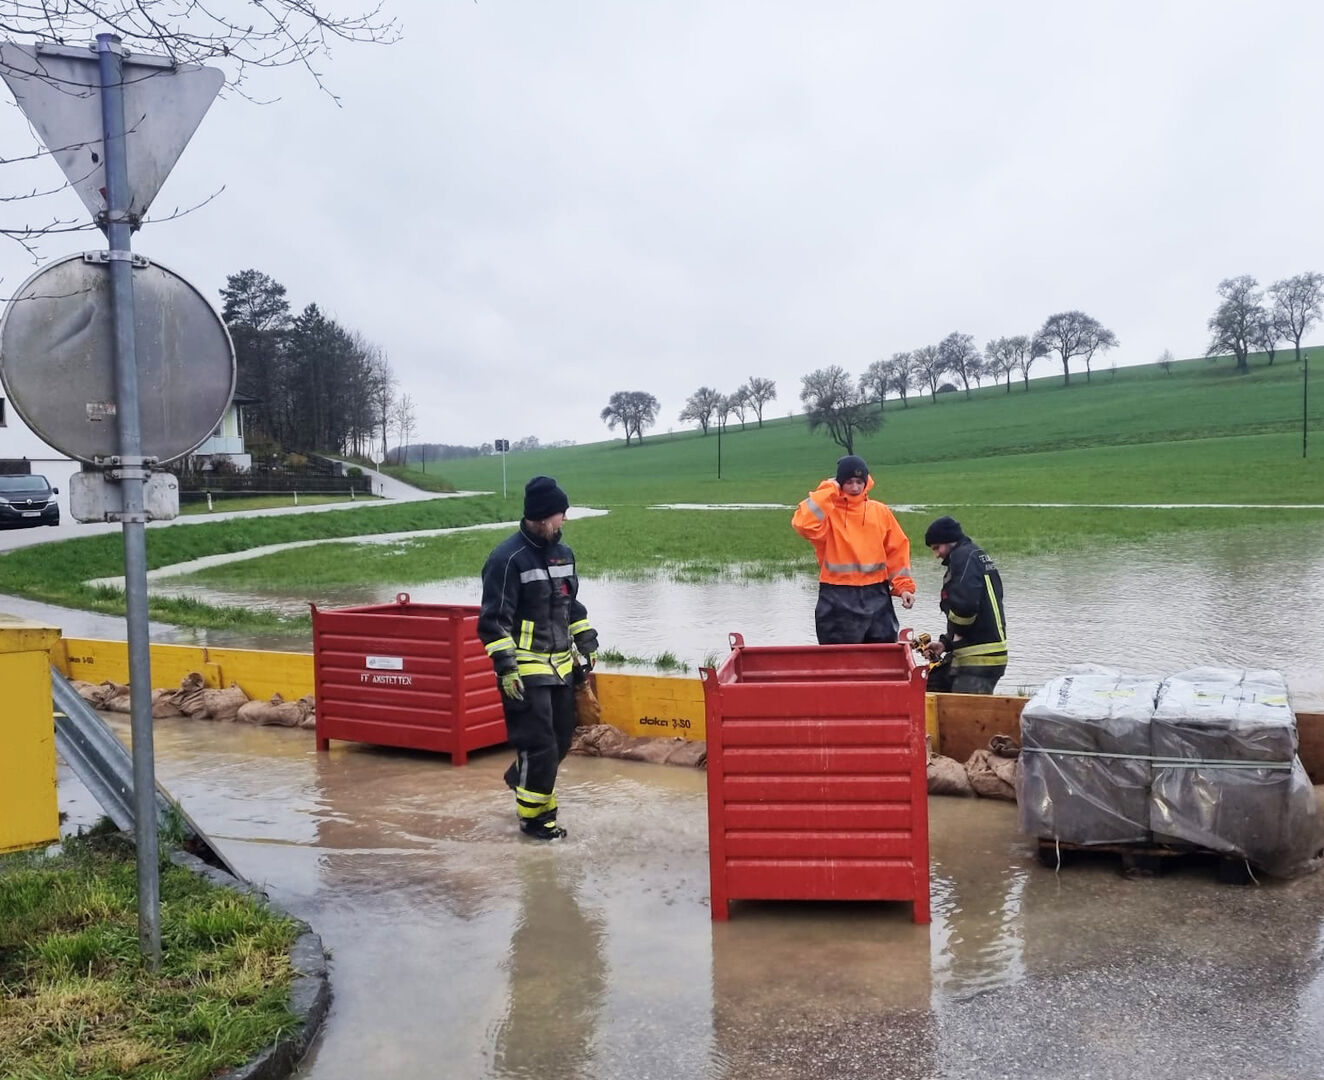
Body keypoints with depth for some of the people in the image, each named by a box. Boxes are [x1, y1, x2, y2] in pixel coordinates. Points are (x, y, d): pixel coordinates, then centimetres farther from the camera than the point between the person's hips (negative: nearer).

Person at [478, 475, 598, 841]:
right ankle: (534, 816, 10)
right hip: (525, 669, -8)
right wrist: (505, 667, -21)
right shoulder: (508, 558, -16)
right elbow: (494, 619, -17)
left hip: (560, 665, 8)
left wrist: (587, 644, 20)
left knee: (561, 738, 14)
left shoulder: (563, 553, 9)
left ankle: (520, 777, 40)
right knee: (539, 744, -6)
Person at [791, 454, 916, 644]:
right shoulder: (826, 511, -1)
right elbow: (803, 523, -23)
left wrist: (904, 586, 1)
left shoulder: (880, 511, 8)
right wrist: (828, 490, -14)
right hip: (838, 599, -3)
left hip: (876, 597, 3)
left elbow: (897, 550, 10)